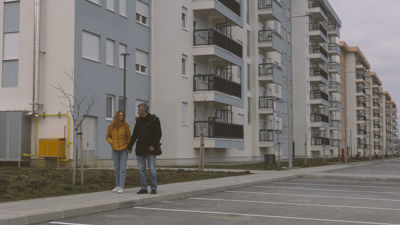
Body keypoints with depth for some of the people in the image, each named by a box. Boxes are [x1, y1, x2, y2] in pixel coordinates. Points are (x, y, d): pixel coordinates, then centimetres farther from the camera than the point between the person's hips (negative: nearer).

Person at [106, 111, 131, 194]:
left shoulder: (126, 126, -6)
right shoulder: (111, 127, -3)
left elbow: (129, 137, 3)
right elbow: (107, 137, 10)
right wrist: (112, 143, -6)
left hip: (124, 150, -2)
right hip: (115, 150, 2)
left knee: (123, 168, -8)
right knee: (116, 168, 10)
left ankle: (121, 187, -9)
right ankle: (117, 185, 24)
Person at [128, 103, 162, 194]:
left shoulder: (154, 120, -5)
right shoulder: (139, 120, 9)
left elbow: (158, 134, -6)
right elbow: (134, 135, 14)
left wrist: (153, 145, -14)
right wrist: (130, 146, 12)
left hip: (150, 148, -5)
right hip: (140, 148, 5)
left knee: (152, 169, -5)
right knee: (141, 169, 4)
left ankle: (153, 188, 4)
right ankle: (143, 188, 10)